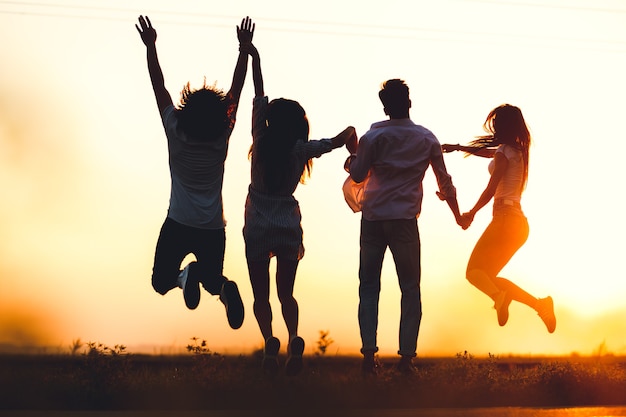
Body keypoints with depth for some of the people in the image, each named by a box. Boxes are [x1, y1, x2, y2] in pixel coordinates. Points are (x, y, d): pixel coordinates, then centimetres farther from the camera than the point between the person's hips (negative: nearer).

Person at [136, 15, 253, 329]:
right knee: (213, 281, 17)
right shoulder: (222, 137, -7)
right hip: (213, 229, 2)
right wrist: (244, 48, 5)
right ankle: (223, 287, -19)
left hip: (178, 226, -2)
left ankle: (186, 276, -24)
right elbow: (236, 89, 0)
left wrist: (150, 45, 2)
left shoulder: (176, 134, -11)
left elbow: (159, 87, -4)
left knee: (161, 283, 9)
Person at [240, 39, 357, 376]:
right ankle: (293, 339, -13)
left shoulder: (261, 141, -8)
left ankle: (269, 340, -20)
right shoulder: (301, 150, -8)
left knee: (261, 295, 5)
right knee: (286, 294, 12)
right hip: (289, 227, 1)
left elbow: (259, 97, 1)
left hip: (257, 228, -1)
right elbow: (347, 135, -10)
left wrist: (254, 59, 12)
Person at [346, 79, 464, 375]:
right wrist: (457, 215, 22)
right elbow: (444, 181, 9)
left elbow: (358, 175, 3)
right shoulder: (427, 139, 3)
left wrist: (353, 154, 23)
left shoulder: (374, 136, -3)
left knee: (369, 286, 7)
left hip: (373, 218, 0)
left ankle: (369, 354, -2)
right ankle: (406, 356, -1)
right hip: (405, 220, 0)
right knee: (410, 288, 6)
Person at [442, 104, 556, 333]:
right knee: (487, 275, 11)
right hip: (520, 222, 8)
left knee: (474, 272, -4)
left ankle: (499, 295, -35)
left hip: (505, 219, -8)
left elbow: (490, 190, -11)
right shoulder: (518, 151, 16)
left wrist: (471, 213, 4)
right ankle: (539, 304, -5)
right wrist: (458, 147, 42)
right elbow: (486, 152, 33)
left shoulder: (503, 153, -10)